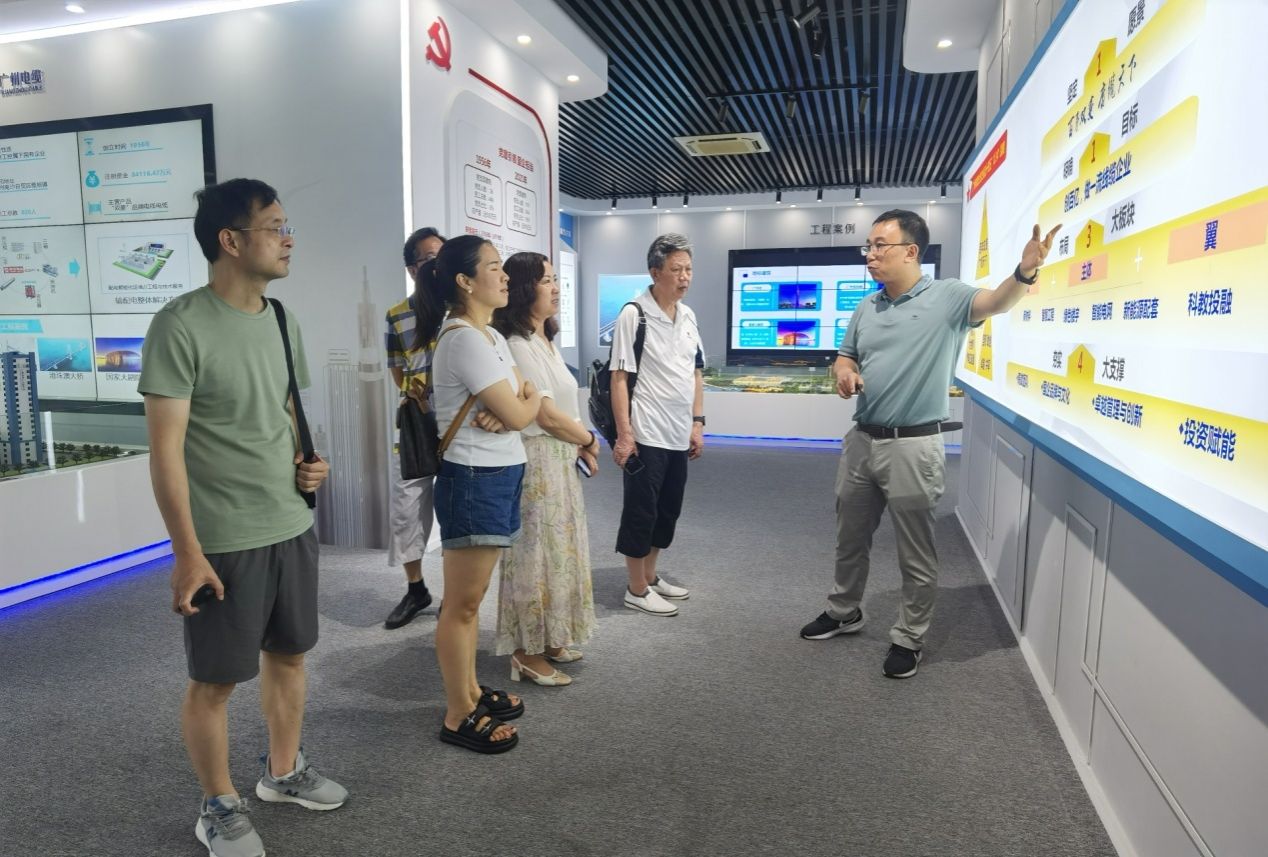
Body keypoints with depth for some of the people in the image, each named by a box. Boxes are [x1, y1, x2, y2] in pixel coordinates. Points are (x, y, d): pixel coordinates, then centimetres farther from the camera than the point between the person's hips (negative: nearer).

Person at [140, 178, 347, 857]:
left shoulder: (282, 323, 7)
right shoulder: (181, 326, -15)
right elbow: (165, 448, -16)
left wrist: (308, 462, -1)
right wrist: (187, 552, -17)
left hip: (292, 527, 7)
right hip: (223, 541, -7)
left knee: (289, 653, 18)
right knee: (215, 679, 8)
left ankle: (283, 771, 39)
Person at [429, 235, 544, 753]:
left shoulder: (491, 337, 14)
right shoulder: (464, 339, -18)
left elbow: (525, 395, 11)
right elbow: (517, 415, -18)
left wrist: (520, 400, -11)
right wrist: (530, 401, 4)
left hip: (497, 476, 10)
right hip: (475, 481, -10)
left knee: (469, 600, 19)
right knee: (462, 604, 2)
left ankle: (471, 692, 33)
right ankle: (458, 718, 15)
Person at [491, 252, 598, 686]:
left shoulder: (545, 340, 14)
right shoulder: (518, 345, -17)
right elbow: (547, 415, -20)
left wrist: (581, 449, 6)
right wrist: (589, 439, -5)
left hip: (560, 459, 10)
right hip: (537, 461, -10)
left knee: (555, 549, 16)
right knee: (535, 553, -1)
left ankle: (548, 641, 30)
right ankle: (528, 653, 13)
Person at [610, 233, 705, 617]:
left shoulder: (688, 315, 9)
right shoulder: (634, 314, -12)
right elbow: (619, 377, -14)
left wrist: (697, 422, 12)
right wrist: (623, 434, -17)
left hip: (679, 435, 8)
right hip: (646, 435, -7)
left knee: (667, 510, 16)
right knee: (640, 510, 2)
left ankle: (650, 577, 31)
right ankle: (637, 589, 15)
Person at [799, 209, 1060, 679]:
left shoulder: (947, 297, -9)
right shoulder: (866, 308, 10)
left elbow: (995, 302, -25)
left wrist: (1025, 272, -46)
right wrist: (844, 374, -7)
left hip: (913, 446, -6)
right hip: (861, 441, 6)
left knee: (915, 552, 7)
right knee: (849, 537, 20)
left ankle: (909, 638, 25)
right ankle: (844, 612, 41)